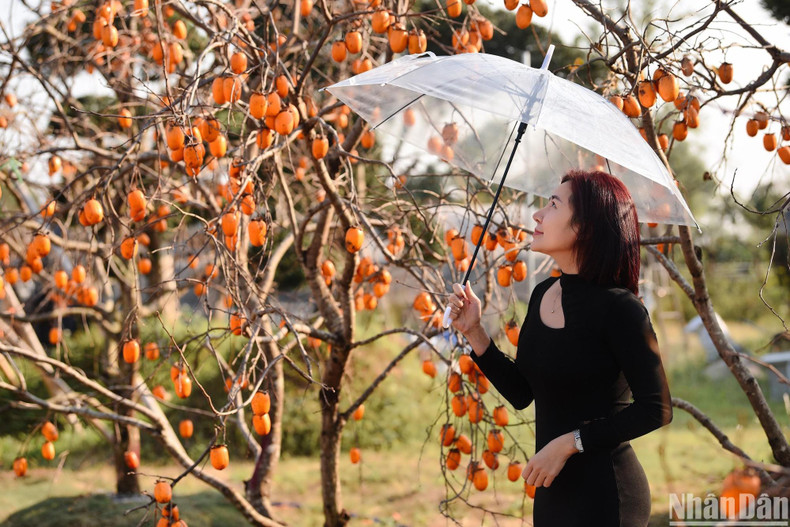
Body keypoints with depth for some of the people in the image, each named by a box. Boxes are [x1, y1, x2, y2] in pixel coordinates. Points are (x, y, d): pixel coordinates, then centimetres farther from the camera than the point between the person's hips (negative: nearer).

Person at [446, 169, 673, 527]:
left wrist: (569, 442, -18)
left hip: (603, 496, -7)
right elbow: (521, 393, 10)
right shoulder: (543, 294, 5)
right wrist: (474, 333, 1)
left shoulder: (618, 307, -17)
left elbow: (656, 409, -17)